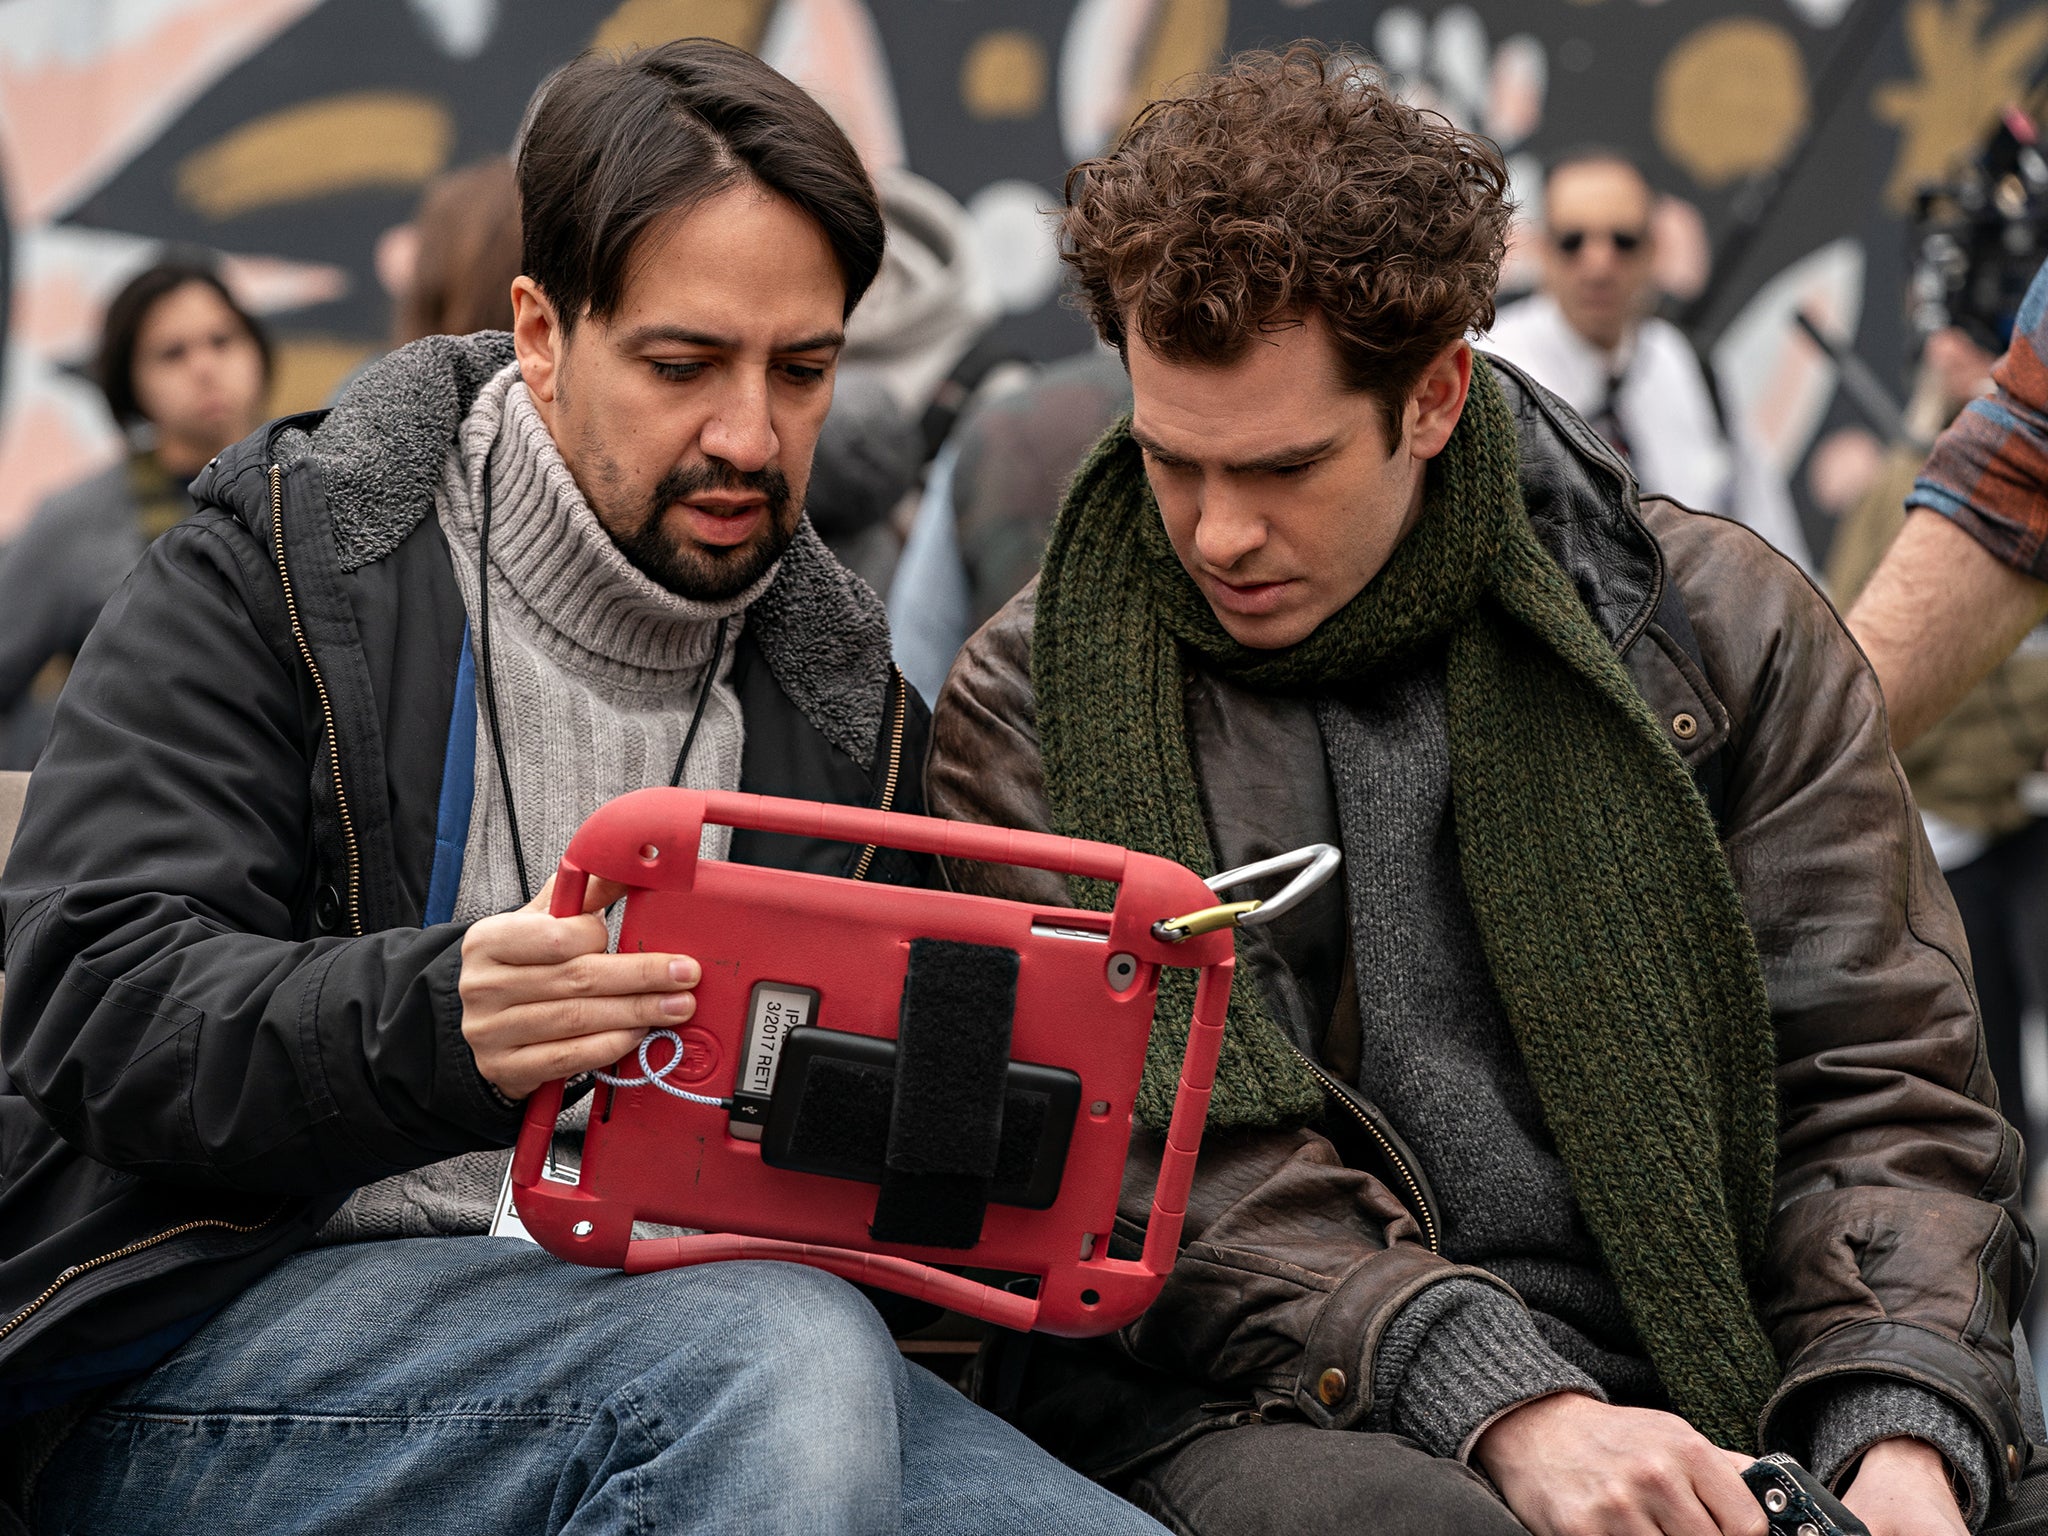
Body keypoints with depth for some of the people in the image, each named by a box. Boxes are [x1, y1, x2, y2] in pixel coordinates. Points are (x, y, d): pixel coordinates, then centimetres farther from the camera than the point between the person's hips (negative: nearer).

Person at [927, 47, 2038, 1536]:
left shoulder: (1725, 630, 10)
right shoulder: (1037, 703, 6)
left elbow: (1881, 1089, 6)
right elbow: (1143, 1149, -5)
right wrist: (1503, 1408, -19)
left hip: (1706, 1390, 2)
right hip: (1248, 1406, -2)